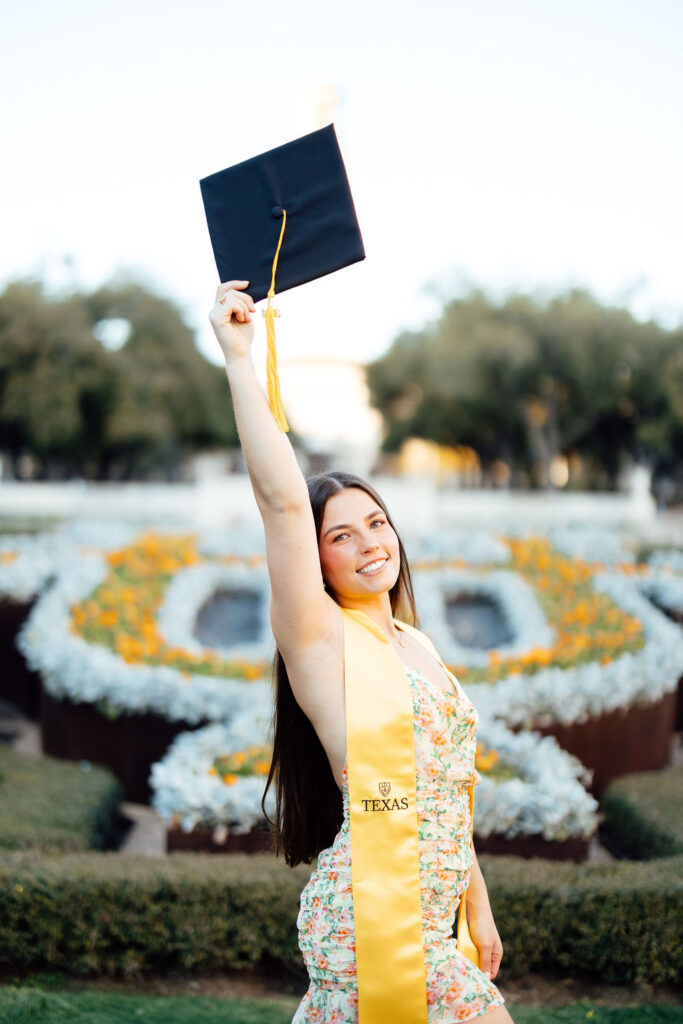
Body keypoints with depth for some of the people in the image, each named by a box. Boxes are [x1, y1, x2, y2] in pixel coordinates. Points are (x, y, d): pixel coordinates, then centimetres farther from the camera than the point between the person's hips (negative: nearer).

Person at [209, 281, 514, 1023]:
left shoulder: (415, 645, 13)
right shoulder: (321, 636, -9)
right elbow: (283, 500, -22)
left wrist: (477, 905, 17)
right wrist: (239, 358, -23)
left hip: (432, 914, 7)